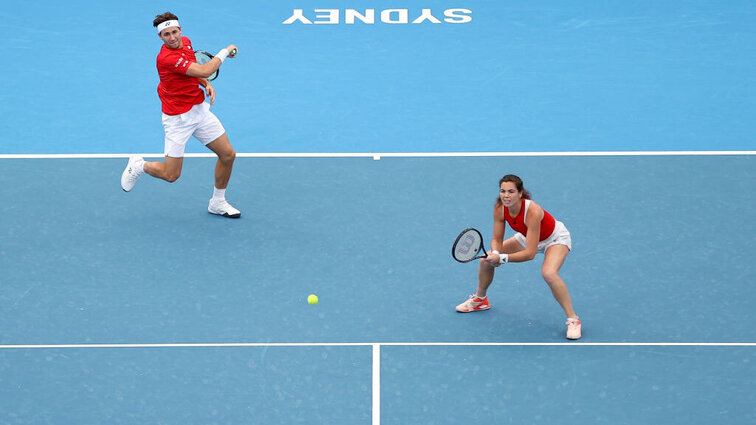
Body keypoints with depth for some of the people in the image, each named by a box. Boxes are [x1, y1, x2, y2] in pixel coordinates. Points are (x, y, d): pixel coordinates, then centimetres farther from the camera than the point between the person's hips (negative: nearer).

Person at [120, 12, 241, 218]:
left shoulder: (186, 42, 2)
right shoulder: (166, 57, -26)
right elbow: (204, 70, -30)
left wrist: (207, 85, 2)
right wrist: (225, 52, -15)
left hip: (200, 110, 8)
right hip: (178, 118, -8)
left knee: (228, 155, 5)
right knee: (171, 174, -3)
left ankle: (218, 203, 24)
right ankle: (138, 165, 28)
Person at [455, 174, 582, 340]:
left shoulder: (532, 211, -40)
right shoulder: (499, 209, -22)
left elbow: (530, 253, -40)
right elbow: (497, 239, -11)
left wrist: (502, 258, -45)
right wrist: (495, 253, -33)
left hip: (556, 238, -7)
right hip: (527, 236, 7)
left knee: (549, 273, -35)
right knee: (486, 260, 2)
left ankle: (573, 320, -21)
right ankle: (479, 299, 31)